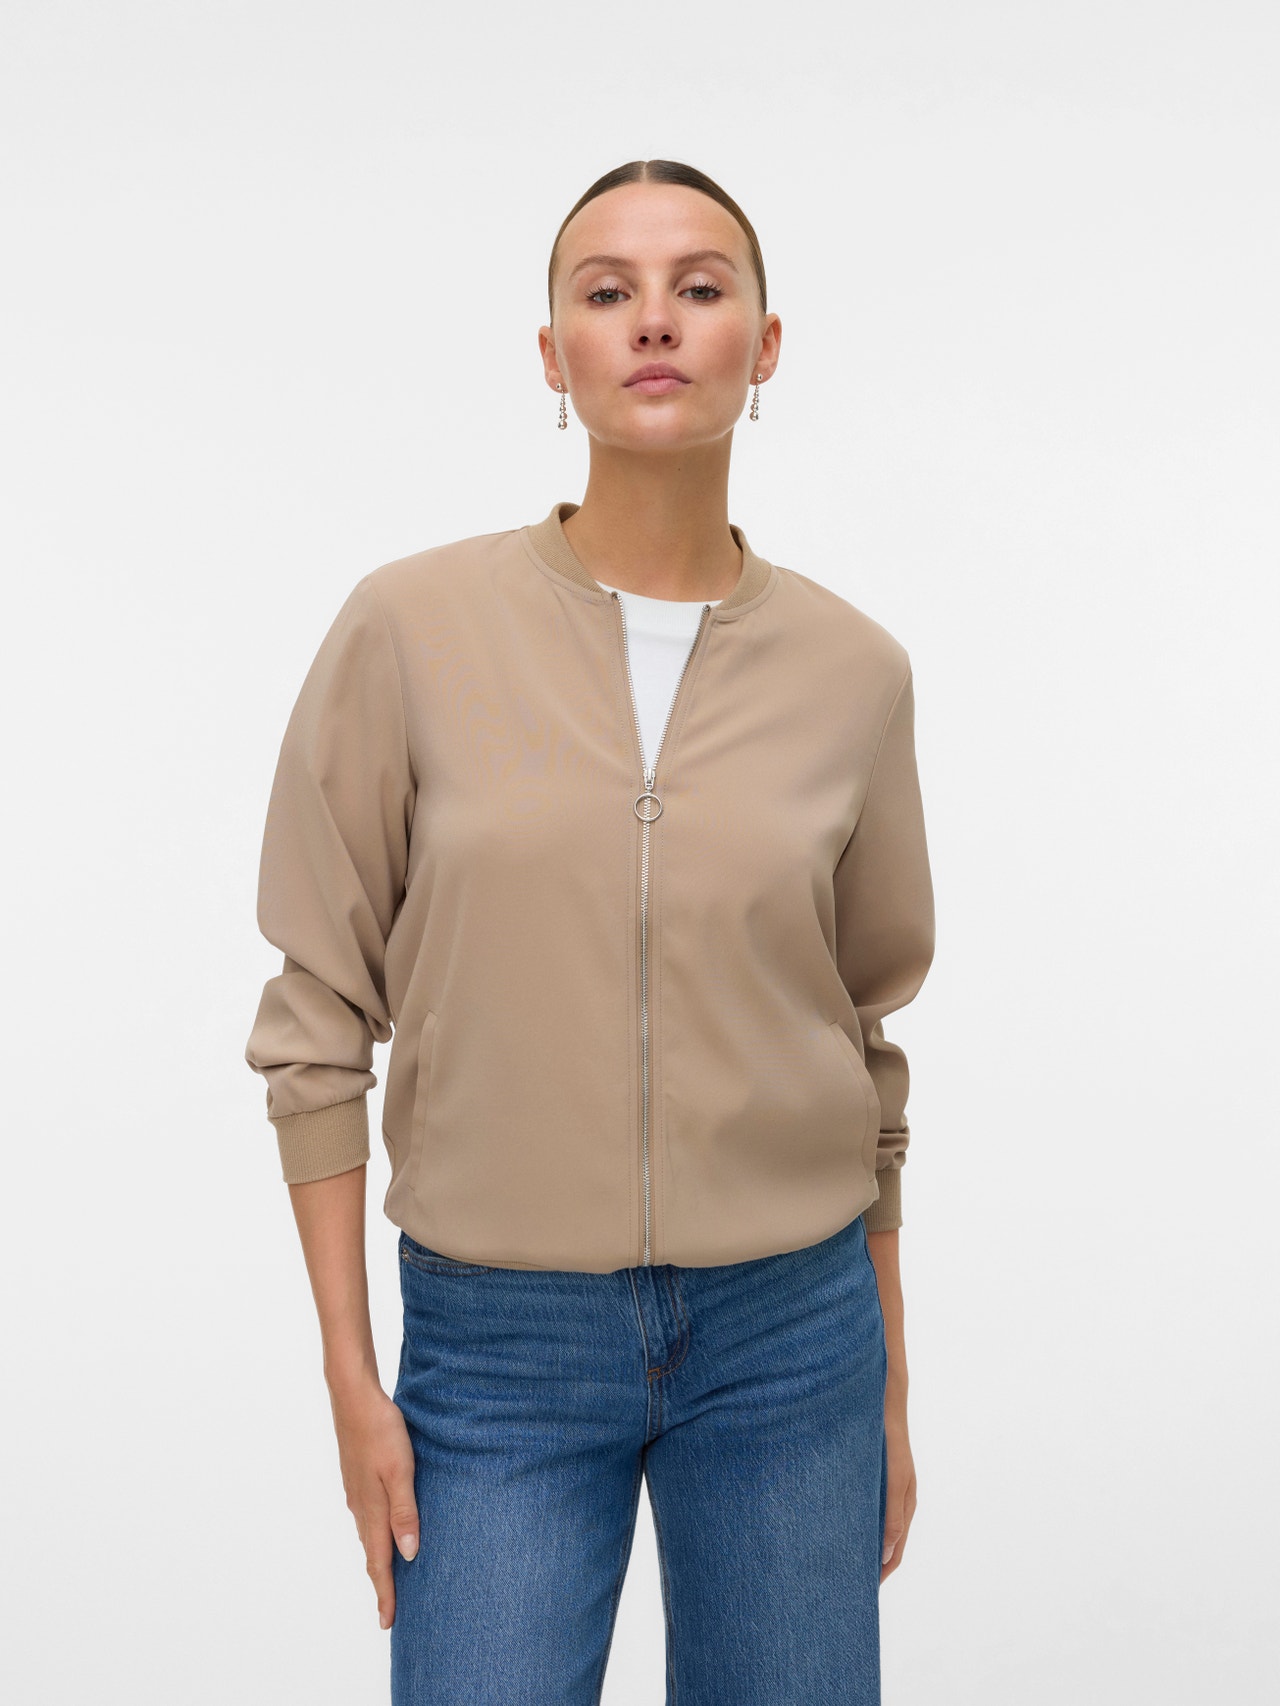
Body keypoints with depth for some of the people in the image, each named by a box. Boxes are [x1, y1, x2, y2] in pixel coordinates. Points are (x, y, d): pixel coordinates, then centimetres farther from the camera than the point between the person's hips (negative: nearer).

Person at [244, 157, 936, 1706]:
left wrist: (890, 1390, 11)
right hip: (499, 1342, -1)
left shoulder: (853, 670, -1)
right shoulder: (411, 627, -7)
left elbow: (862, 1040, 7)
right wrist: (350, 1374, -3)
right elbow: (323, 1016, -2)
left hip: (788, 1335, 2)